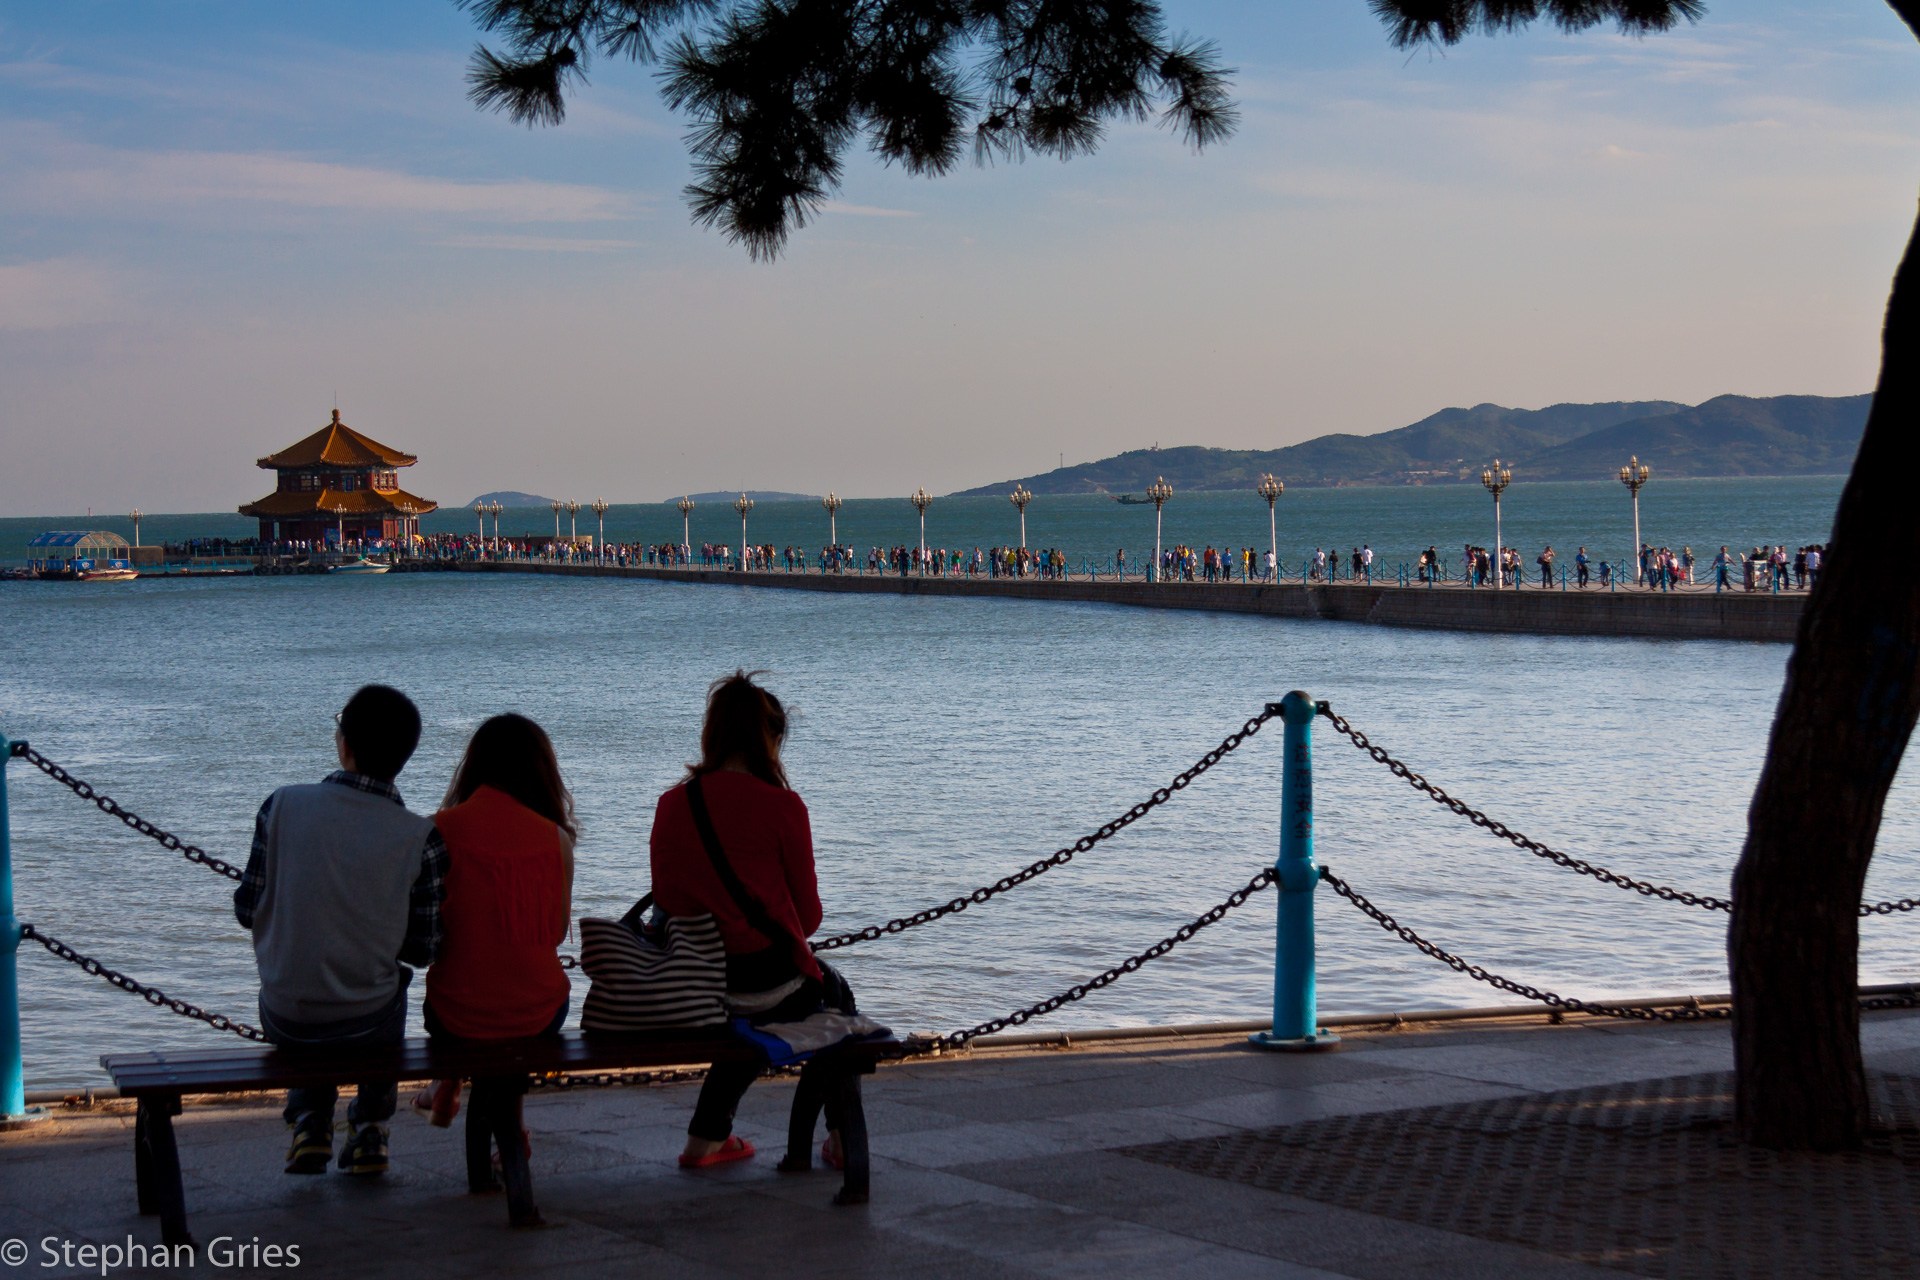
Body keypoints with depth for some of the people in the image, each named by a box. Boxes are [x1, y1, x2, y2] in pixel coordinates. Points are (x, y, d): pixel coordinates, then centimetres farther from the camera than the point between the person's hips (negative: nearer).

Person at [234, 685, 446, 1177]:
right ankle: (369, 1128, 31)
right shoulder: (420, 837, -14)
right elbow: (422, 951, -8)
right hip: (368, 1025, -1)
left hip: (284, 1021, 1)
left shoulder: (283, 806, -12)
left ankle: (310, 1123, 27)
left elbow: (247, 910, -4)